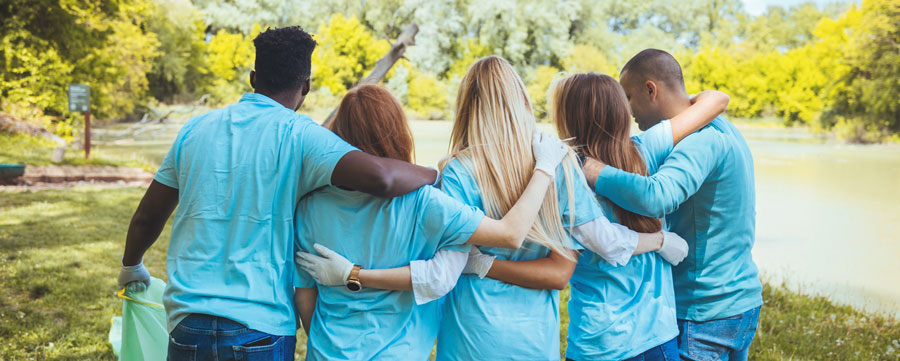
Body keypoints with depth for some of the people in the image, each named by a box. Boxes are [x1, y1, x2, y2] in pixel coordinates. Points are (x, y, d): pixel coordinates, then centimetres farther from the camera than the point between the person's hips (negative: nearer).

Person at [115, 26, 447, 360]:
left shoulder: (195, 129, 7)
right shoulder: (298, 135, -8)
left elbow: (146, 218, 16)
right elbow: (378, 176, -25)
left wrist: (131, 266, 36)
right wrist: (433, 175, -4)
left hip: (187, 324, 4)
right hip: (260, 327, -4)